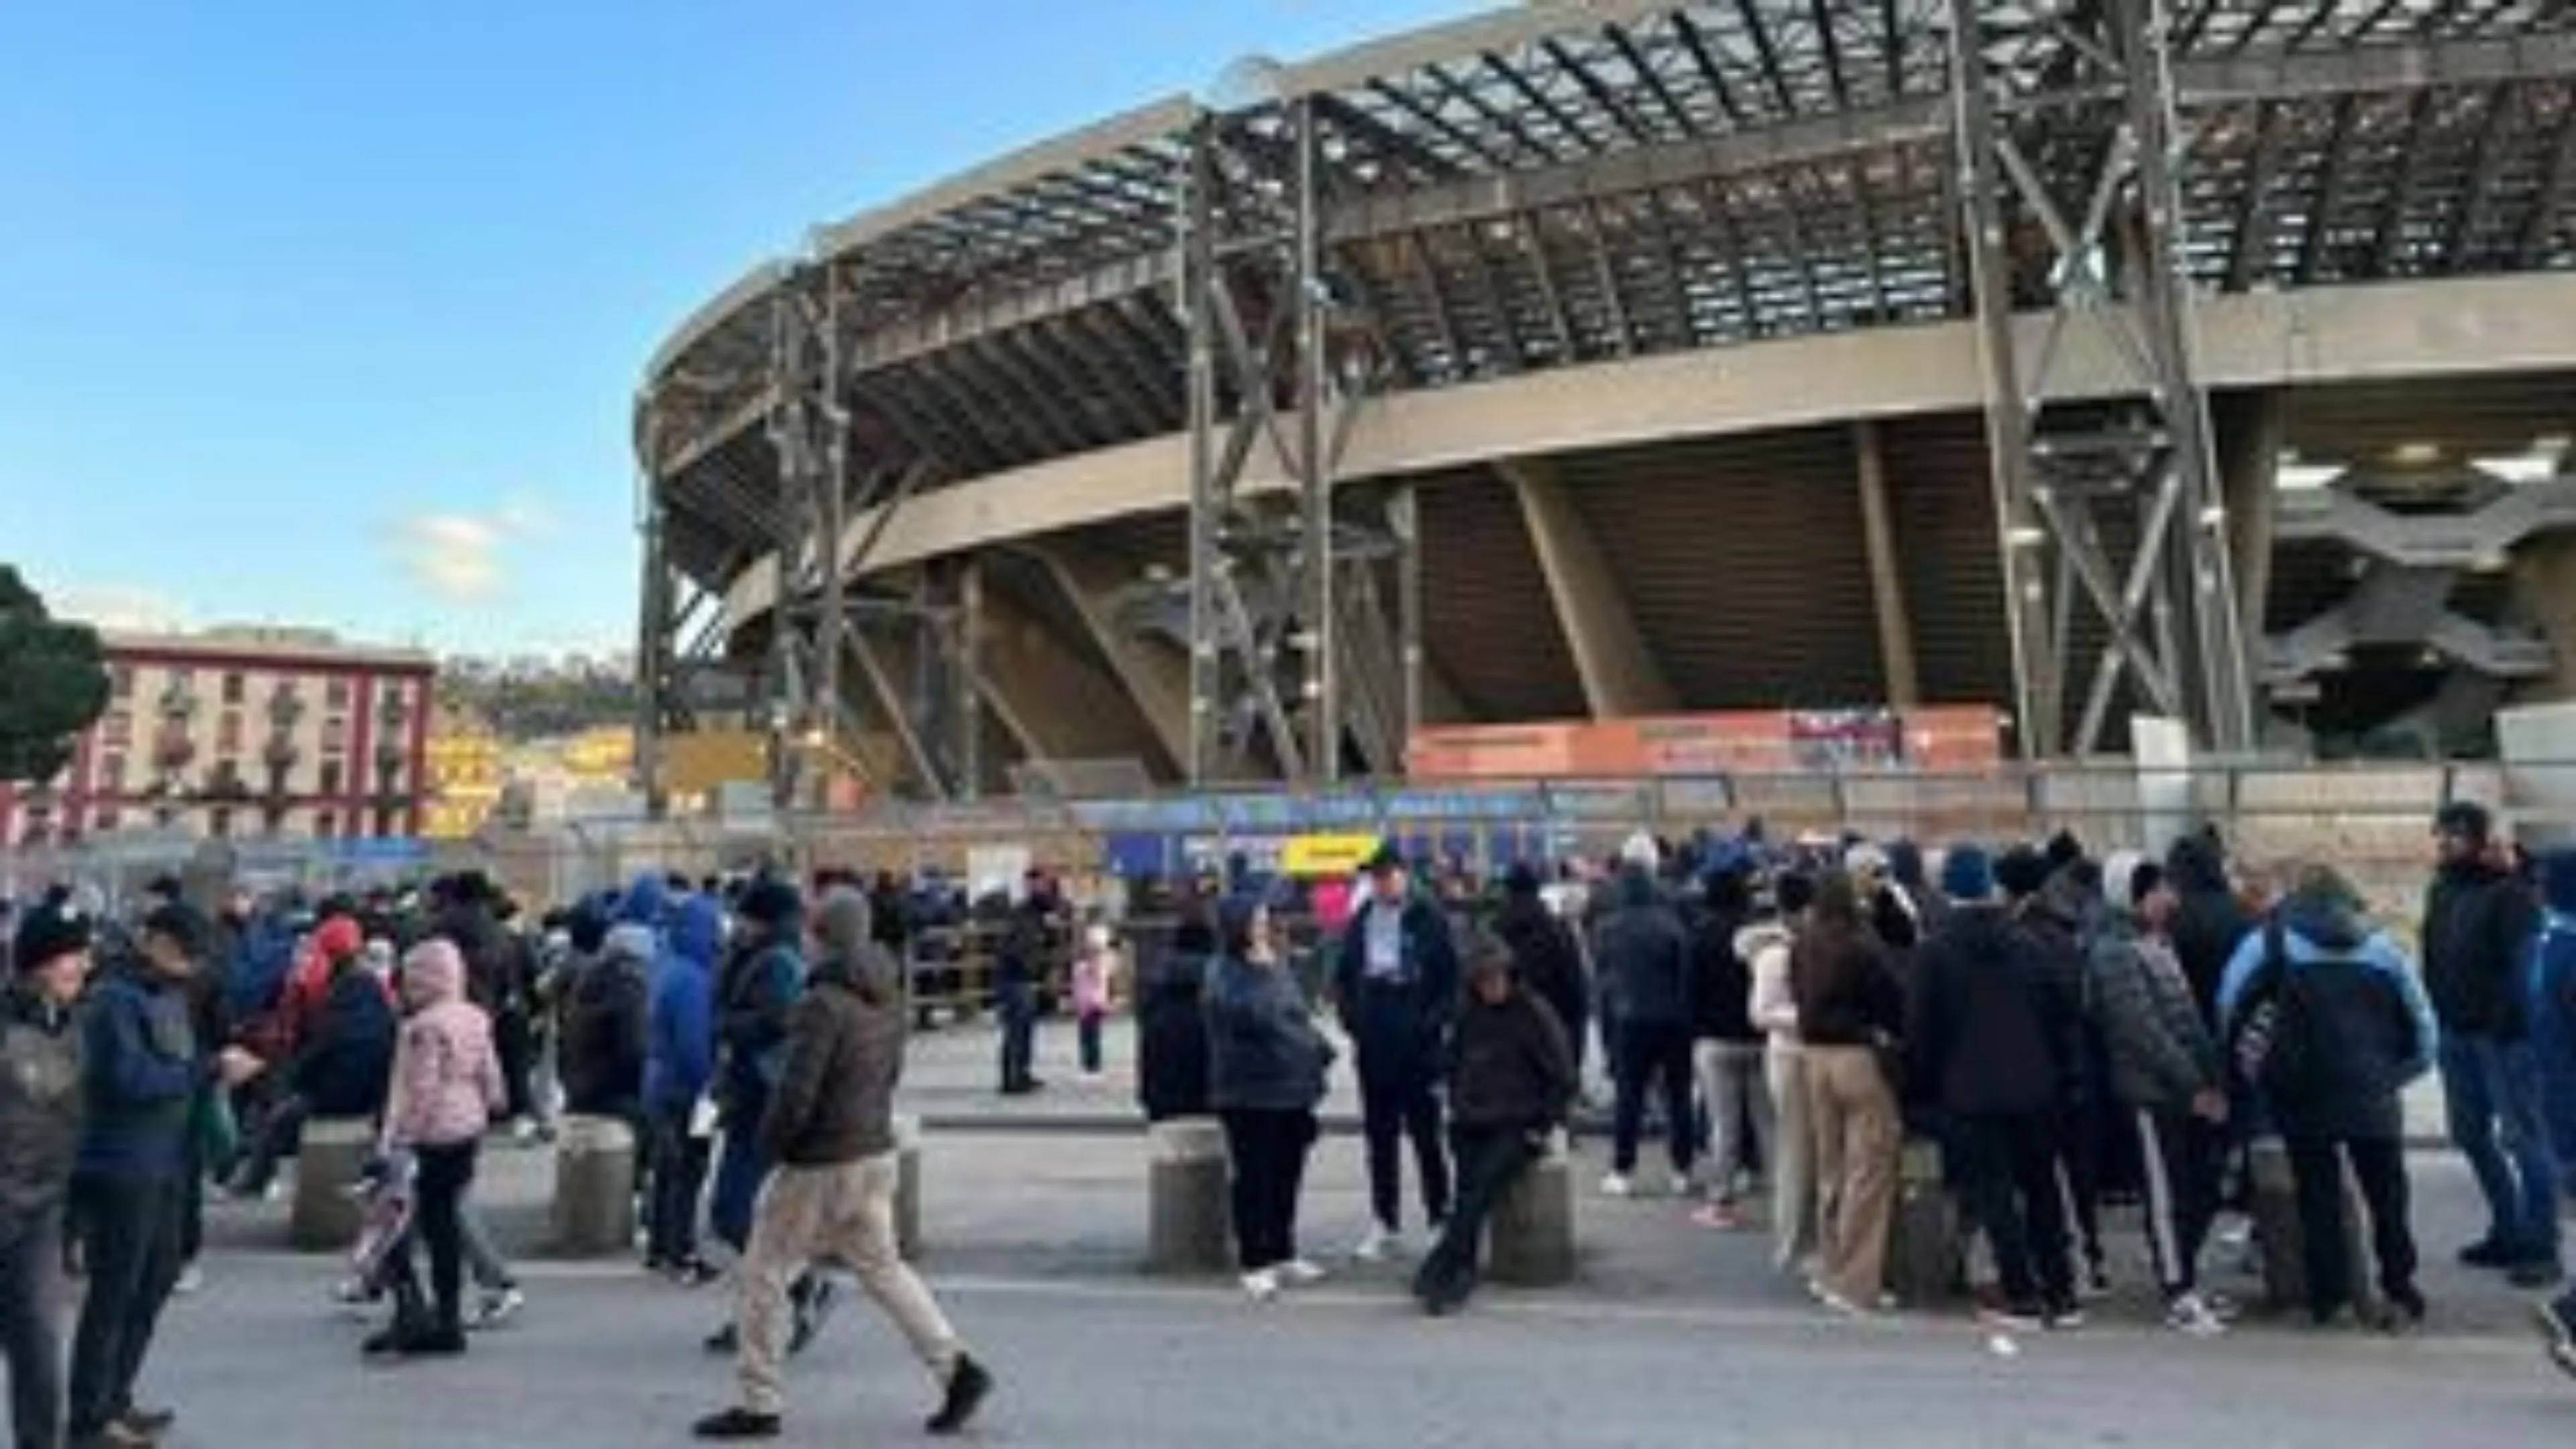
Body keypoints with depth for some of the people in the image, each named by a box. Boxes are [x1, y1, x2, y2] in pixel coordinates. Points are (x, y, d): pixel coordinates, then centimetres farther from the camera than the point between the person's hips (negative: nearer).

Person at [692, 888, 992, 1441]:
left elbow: (795, 1094, -23)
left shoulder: (822, 1003, -21)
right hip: (876, 1153, 8)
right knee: (882, 1267, 17)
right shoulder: (888, 996, 4)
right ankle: (958, 1369, 14)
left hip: (820, 1166, -8)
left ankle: (759, 1405, 19)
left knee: (764, 1276, 9)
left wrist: (771, 1142, -6)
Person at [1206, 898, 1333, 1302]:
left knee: (1287, 1176, 14)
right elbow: (1246, 1015, -25)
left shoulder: (1277, 965, 12)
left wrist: (1317, 1050, 8)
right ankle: (1254, 1264, 11)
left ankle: (1282, 1255, 27)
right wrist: (1261, 971, -25)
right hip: (1248, 1092, -7)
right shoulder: (1224, 973, -9)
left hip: (1291, 1088, 7)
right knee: (1253, 1178, 1)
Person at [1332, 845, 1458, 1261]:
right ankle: (1385, 1226, 20)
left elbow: (1452, 981, -6)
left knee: (1426, 1134, 5)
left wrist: (1433, 1024, -13)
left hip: (1419, 1048, -4)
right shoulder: (1360, 922, 6)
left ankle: (1442, 1216, 17)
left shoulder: (1429, 919, -6)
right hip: (1374, 1048, 4)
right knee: (1380, 1139, 11)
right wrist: (1353, 1019, 1)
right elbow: (1344, 977, 14)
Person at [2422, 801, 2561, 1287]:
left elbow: (2523, 968, -14)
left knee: (2521, 1138, -2)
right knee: (2472, 1136, 13)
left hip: (2502, 1034, -7)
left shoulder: (2508, 893, -9)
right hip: (2457, 1033, 7)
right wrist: (2432, 1017, 8)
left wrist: (2511, 1026, -20)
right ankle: (2508, 1232, 24)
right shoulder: (2440, 891, 12)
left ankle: (2541, 1248, 4)